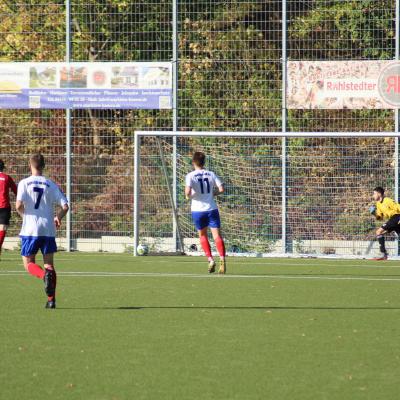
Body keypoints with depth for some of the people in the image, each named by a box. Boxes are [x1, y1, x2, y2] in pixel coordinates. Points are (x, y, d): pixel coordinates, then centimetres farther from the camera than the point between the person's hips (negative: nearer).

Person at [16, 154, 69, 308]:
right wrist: (58, 218, 20)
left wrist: (23, 214, 8)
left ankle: (44, 275, -24)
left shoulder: (24, 183, -2)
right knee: (49, 264, 9)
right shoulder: (51, 184, 5)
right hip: (48, 230, 2)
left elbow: (19, 205, -15)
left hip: (30, 229, -2)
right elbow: (65, 206, 0)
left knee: (28, 263, 9)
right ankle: (51, 299, 0)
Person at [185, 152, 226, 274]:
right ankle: (222, 259, -25)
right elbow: (221, 189, -2)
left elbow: (188, 192, -19)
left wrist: (188, 196, 3)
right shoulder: (211, 174, 4)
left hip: (198, 210, -1)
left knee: (203, 235, 17)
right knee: (217, 235, -5)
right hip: (212, 209, 1)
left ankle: (210, 260, 4)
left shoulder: (190, 176, -5)